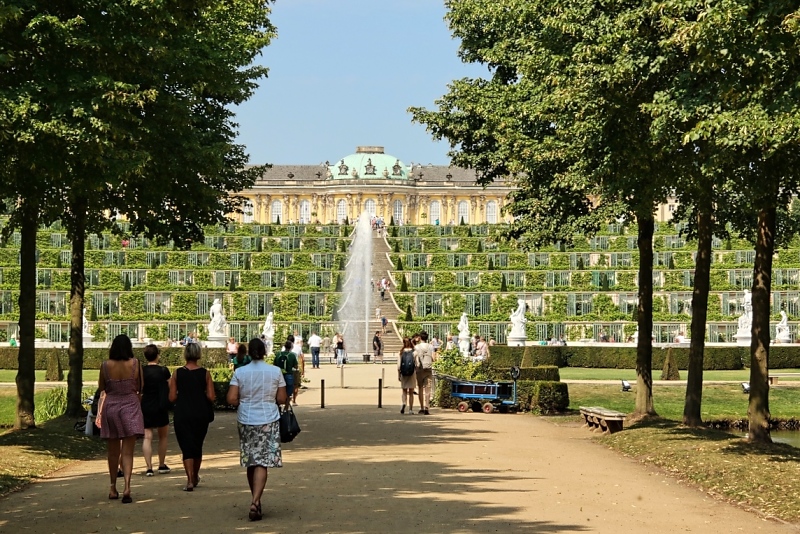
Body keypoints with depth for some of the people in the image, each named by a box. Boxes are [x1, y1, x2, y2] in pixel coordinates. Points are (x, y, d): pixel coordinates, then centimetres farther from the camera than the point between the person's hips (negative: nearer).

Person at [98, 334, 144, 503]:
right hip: (130, 406, -2)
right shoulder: (135, 364, -7)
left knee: (113, 451, 15)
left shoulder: (105, 366, -4)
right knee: (127, 451, -2)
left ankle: (113, 489, 23)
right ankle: (127, 487, -18)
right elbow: (139, 387, 0)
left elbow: (101, 388, 5)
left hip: (110, 406, 2)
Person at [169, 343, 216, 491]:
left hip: (182, 414, -2)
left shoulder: (177, 373, -3)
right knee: (198, 447, 18)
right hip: (201, 414, 2)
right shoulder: (205, 373, -3)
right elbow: (211, 397, -6)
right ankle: (195, 477, 34)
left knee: (187, 447, 0)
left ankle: (190, 480, -13)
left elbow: (172, 398, -4)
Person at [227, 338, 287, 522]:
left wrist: (244, 402, 12)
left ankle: (255, 499, 25)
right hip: (268, 422, -2)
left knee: (251, 462, 15)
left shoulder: (239, 372, -3)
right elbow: (282, 399, -2)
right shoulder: (275, 371, -4)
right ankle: (255, 501, -18)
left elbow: (231, 399, -8)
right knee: (262, 463, -4)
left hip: (245, 421, 2)